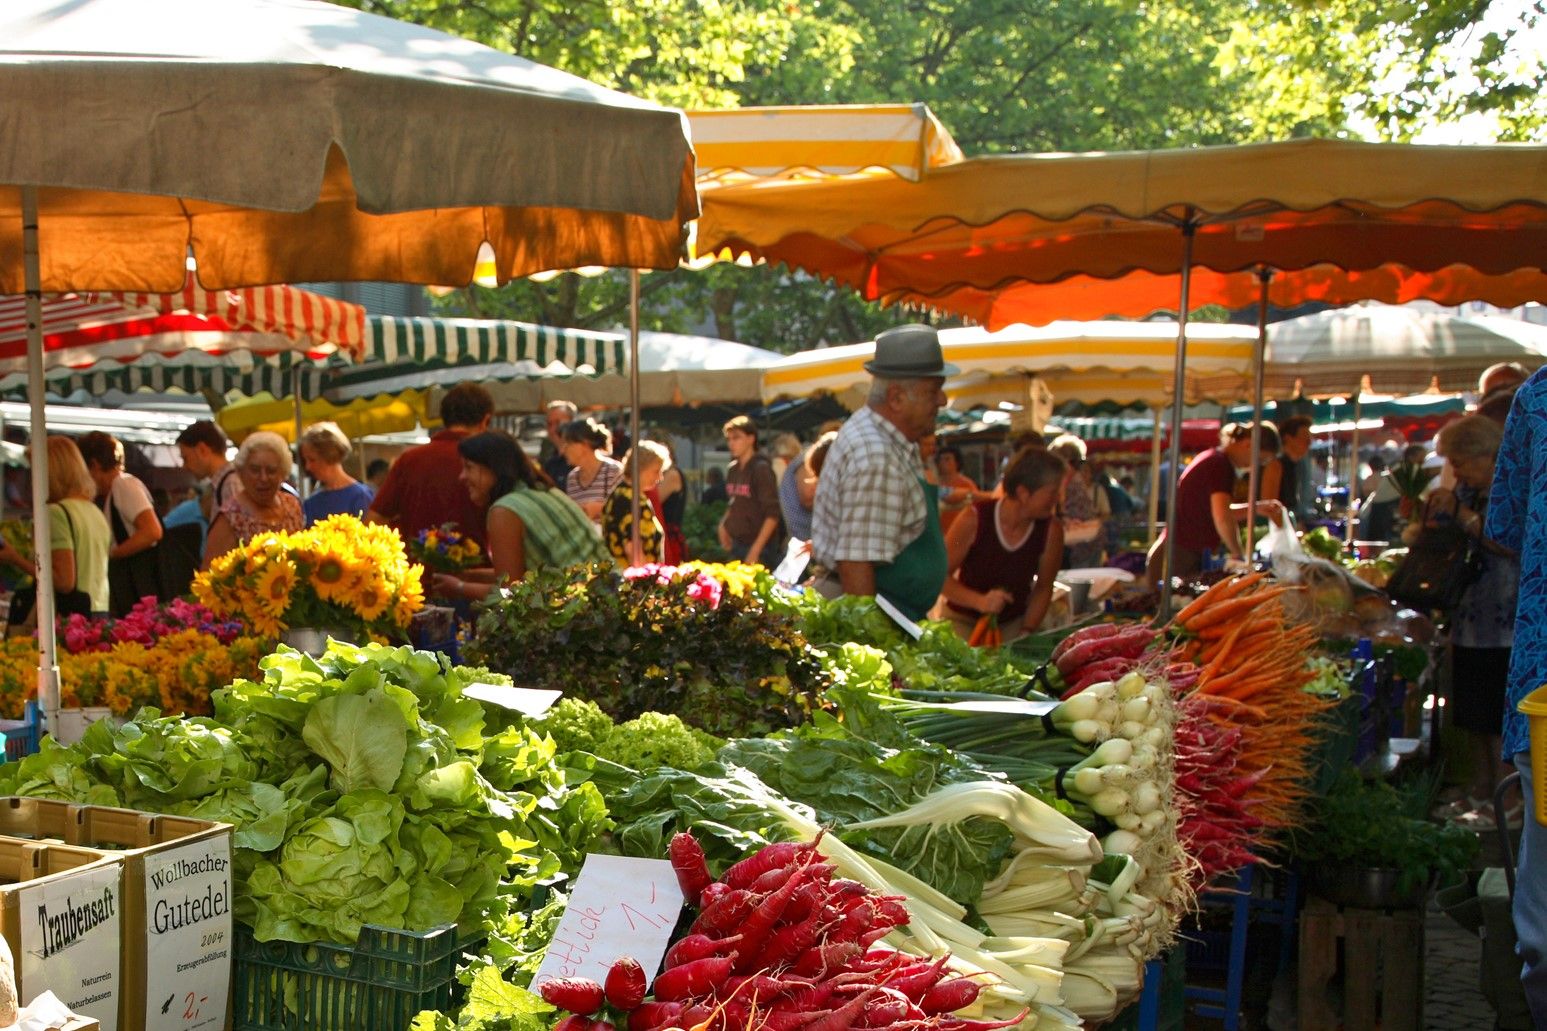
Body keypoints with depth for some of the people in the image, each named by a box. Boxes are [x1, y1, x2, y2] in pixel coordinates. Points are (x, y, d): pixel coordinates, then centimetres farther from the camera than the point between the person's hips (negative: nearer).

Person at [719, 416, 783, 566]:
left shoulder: (761, 468, -10)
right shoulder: (733, 469, 9)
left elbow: (772, 514, -15)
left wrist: (755, 550, -19)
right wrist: (723, 525, 6)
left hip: (759, 548, -7)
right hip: (736, 544, 7)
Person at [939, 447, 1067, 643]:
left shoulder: (1052, 530, -15)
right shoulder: (975, 519, -22)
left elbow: (1043, 588, -2)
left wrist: (1026, 633, -11)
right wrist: (980, 601, -30)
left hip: (1015, 622, 2)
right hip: (963, 619, -2)